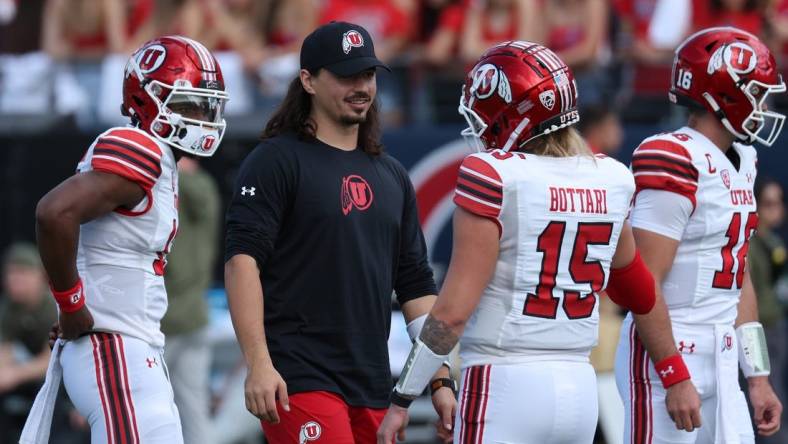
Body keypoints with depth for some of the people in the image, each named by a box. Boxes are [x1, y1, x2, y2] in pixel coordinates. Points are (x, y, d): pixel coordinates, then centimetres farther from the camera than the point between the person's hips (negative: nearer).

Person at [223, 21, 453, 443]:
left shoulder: (392, 176, 19)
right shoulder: (277, 161, -2)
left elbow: (415, 285, 21)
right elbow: (242, 260, -11)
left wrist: (440, 381, 14)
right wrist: (258, 364, -21)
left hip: (372, 388, 7)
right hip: (299, 381, -6)